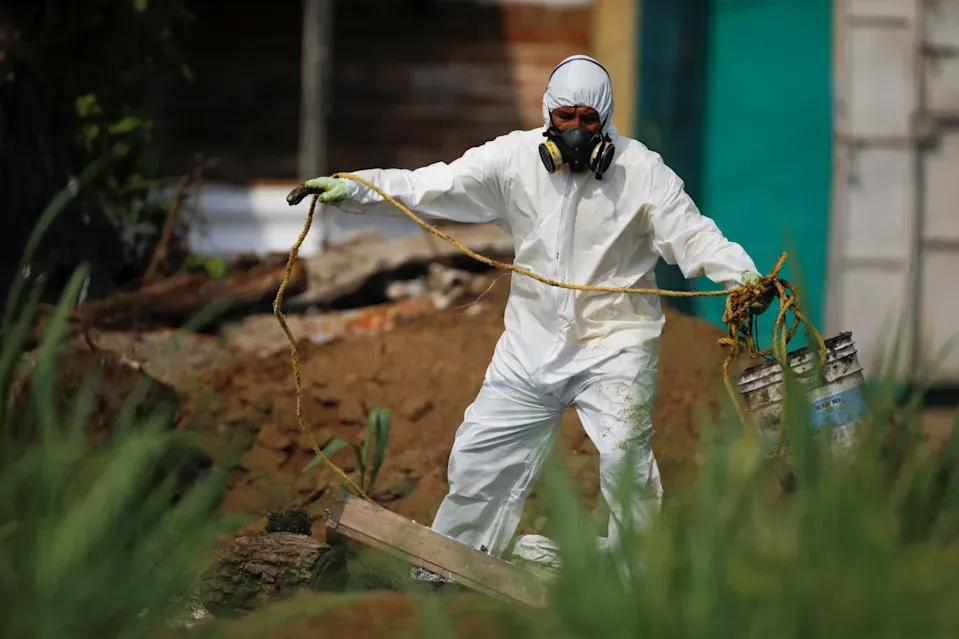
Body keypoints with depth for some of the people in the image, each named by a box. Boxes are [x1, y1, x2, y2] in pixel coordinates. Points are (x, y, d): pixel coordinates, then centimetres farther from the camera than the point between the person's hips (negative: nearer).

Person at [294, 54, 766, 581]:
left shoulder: (641, 170, -9)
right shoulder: (515, 158, -3)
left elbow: (692, 235, -13)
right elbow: (433, 187, -4)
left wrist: (742, 276, -32)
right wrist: (354, 189, -15)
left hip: (613, 340, -4)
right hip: (532, 341, 4)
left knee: (625, 456, -21)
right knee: (479, 452, 9)